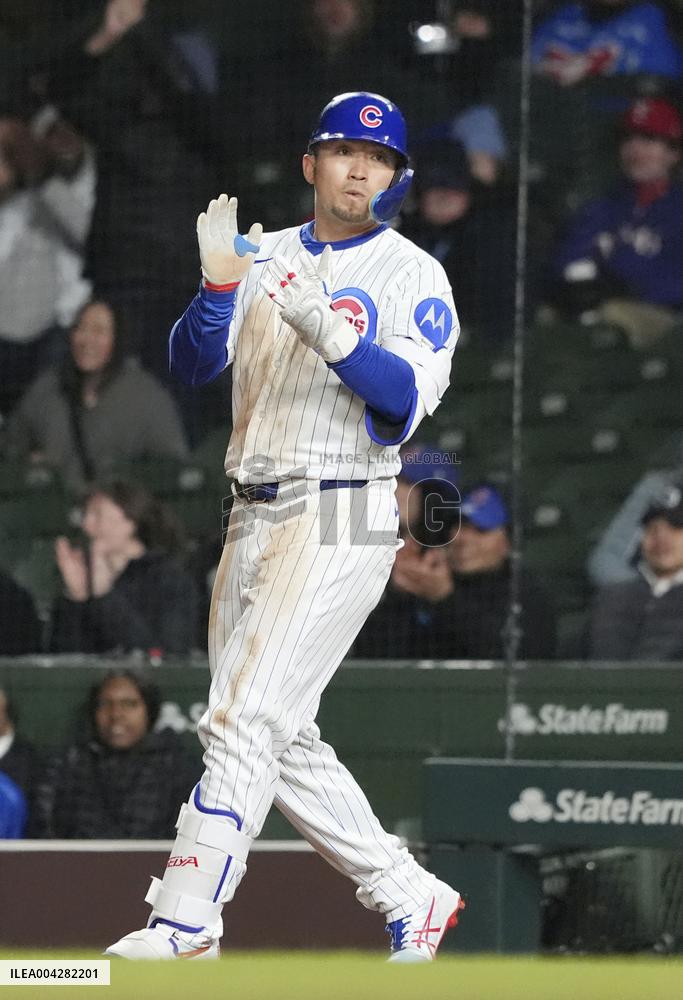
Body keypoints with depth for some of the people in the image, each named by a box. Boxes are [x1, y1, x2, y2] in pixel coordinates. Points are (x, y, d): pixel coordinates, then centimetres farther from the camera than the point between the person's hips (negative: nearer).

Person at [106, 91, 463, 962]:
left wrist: (327, 331, -28)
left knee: (245, 720, -14)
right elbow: (192, 362, 0)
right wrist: (218, 284, -18)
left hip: (340, 521, -7)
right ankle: (410, 898, 20)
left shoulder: (411, 276, -1)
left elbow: (404, 402, -14)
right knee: (282, 742, 10)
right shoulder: (262, 259, 14)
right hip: (254, 521, 7)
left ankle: (183, 926, -16)